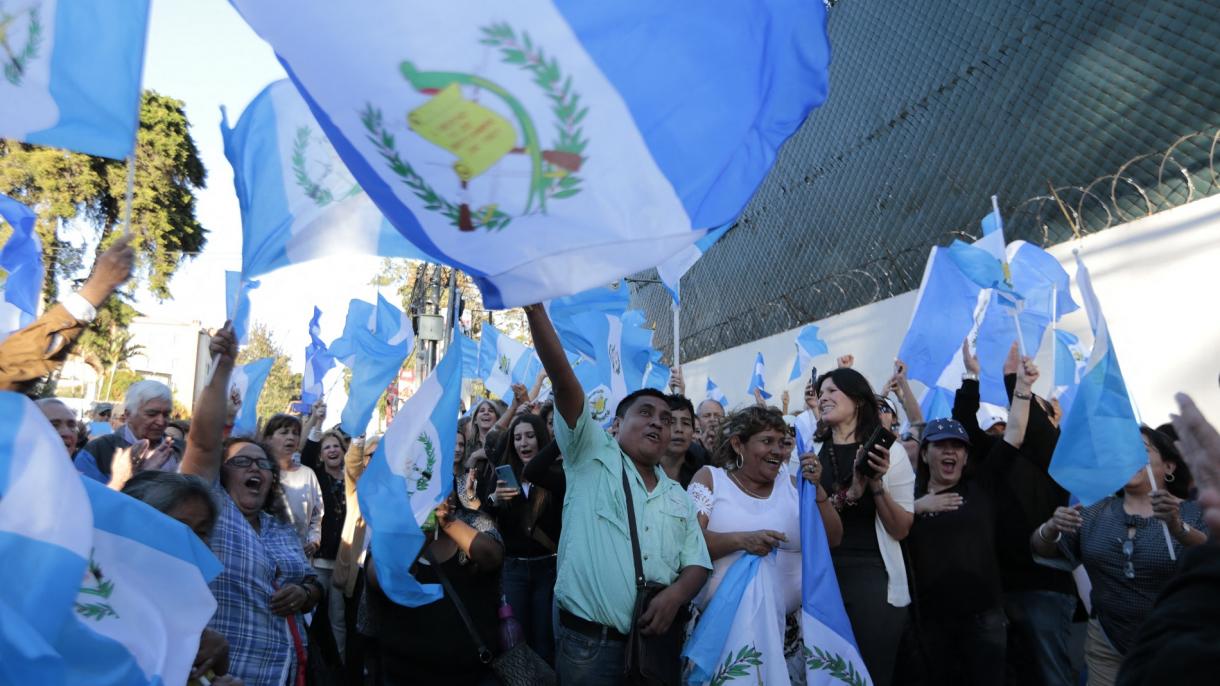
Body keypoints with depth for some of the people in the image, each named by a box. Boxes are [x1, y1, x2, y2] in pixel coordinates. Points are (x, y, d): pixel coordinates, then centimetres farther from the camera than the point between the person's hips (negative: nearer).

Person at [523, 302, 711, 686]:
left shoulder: (678, 496, 14)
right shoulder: (592, 457, 0)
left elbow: (697, 564, 12)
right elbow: (562, 379, -12)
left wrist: (675, 595, -11)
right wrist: (534, 308, -21)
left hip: (657, 641, 4)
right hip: (588, 641, -4)